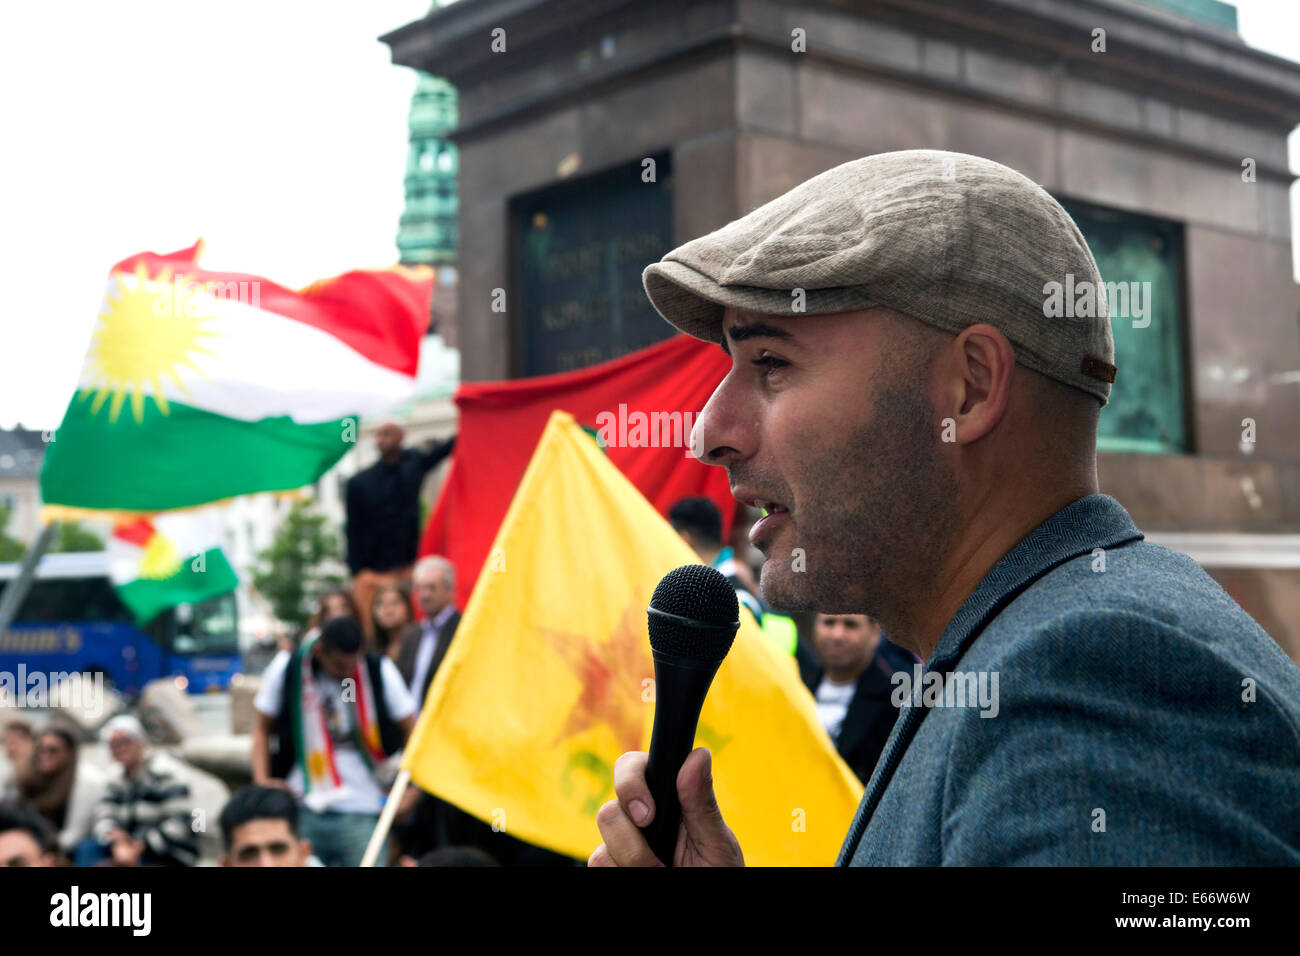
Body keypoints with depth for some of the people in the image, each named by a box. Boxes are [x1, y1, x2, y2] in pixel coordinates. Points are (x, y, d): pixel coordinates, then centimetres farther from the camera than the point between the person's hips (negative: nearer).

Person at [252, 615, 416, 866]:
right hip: (304, 809, 1)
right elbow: (262, 728, 9)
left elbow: (411, 728, 5)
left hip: (362, 814, -1)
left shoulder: (380, 670, -3)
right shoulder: (286, 668, -2)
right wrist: (262, 779, -5)